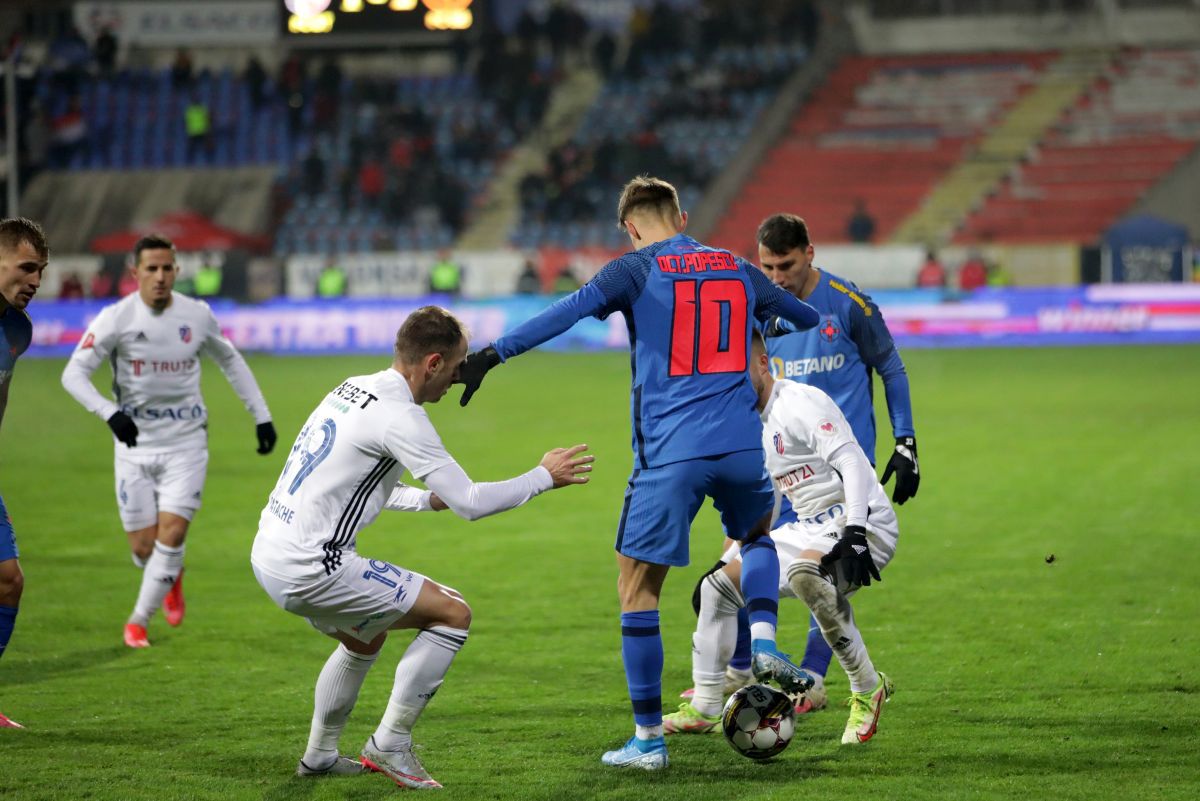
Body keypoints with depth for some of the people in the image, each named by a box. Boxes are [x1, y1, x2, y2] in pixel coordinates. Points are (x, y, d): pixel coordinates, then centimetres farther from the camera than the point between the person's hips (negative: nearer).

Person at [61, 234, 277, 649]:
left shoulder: (198, 316, -2)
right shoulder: (117, 318, -11)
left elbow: (230, 360, 16)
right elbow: (73, 373, -14)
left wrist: (261, 415, 13)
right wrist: (110, 413, -31)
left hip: (186, 442, 1)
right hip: (135, 443, -1)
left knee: (171, 534, -13)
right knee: (143, 547, 1)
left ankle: (139, 620, 5)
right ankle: (171, 579, 38)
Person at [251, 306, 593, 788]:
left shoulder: (354, 389, 13)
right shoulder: (400, 416, -15)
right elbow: (469, 502, -13)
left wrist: (428, 499, 28)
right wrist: (544, 477, 0)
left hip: (269, 557, 10)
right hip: (310, 567, -10)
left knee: (364, 637, 33)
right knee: (453, 614, -2)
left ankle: (319, 756, 38)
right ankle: (390, 745, 3)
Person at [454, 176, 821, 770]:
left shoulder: (637, 270, 1)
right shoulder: (737, 270, 16)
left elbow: (572, 309, -16)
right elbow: (799, 313, 33)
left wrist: (495, 353, -22)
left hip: (669, 454, -4)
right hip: (741, 448, 4)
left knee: (637, 586, 6)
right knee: (757, 534, 34)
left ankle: (648, 740, 5)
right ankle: (763, 645, 10)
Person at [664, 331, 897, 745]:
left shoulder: (801, 401, -14)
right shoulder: (752, 425, 15)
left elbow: (851, 461, -25)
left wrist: (854, 534, -36)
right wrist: (734, 554, 24)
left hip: (861, 523, -10)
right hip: (811, 530, 10)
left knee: (805, 573, -39)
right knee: (719, 584, 8)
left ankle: (868, 688, -21)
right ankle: (704, 710, 17)